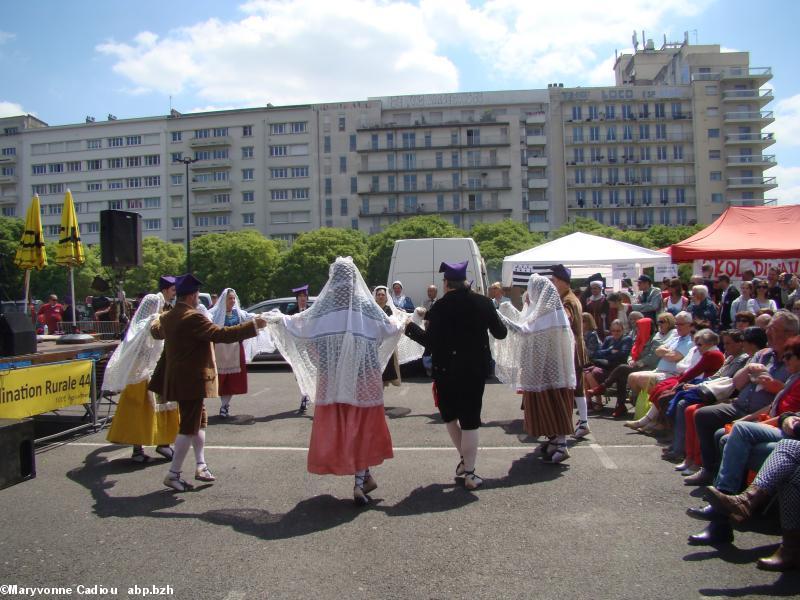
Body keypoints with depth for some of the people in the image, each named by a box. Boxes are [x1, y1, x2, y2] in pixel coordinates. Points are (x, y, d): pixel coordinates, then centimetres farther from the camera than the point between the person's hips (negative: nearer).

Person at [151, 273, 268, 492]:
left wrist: (155, 321, 55)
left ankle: (201, 466, 24)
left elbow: (156, 331, 31)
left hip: (180, 380, 10)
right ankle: (173, 474, 5)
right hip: (191, 381, -10)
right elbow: (222, 334, -26)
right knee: (189, 427, -1)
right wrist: (253, 326, -21)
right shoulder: (192, 318, -20)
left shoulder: (167, 317, 9)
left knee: (198, 422, 18)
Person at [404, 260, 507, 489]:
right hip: (476, 368, 3)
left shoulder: (440, 307, -12)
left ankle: (464, 459, 20)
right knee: (471, 418, 7)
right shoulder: (483, 303, -1)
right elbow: (500, 333, 6)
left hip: (448, 369, -2)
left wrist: (410, 328, 2)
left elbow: (430, 341, -13)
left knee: (449, 413, 19)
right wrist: (501, 322, 27)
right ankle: (469, 472, 9)